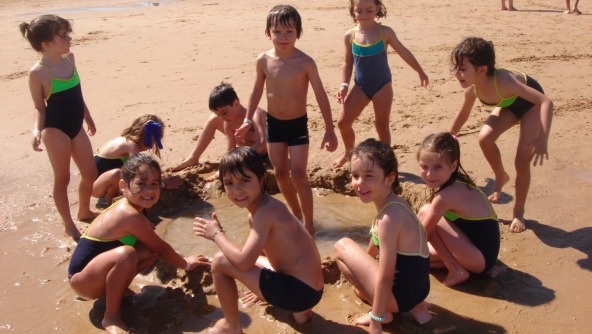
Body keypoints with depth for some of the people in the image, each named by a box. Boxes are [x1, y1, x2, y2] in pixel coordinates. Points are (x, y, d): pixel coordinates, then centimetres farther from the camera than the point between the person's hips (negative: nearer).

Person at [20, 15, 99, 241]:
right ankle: (68, 225, 21)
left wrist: (88, 118, 22)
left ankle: (84, 211, 39)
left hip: (76, 126, 7)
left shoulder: (69, 58, 2)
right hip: (55, 130, -7)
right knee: (62, 178, 5)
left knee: (90, 174, 14)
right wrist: (37, 130, -26)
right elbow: (40, 107, -9)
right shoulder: (38, 72, -16)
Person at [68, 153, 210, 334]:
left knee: (149, 251, -5)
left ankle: (115, 289, 13)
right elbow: (160, 248, -11)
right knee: (126, 254, -35)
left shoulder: (126, 206, 0)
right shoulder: (132, 216, -26)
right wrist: (185, 264, 4)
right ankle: (111, 317, -16)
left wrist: (181, 259, 15)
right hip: (83, 279, -9)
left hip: (95, 270, 9)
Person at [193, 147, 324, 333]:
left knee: (220, 262, -8)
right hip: (307, 288, 10)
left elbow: (243, 261, -26)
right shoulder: (254, 213, 9)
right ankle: (299, 311, 25)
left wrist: (216, 234, -11)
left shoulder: (265, 211, -20)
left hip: (299, 290, -10)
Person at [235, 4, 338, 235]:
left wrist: (329, 130, -11)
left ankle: (308, 222, 10)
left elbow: (321, 96, -11)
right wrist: (248, 119, 10)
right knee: (280, 173, 12)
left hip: (298, 123, -4)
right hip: (273, 122, 4)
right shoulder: (263, 61, -7)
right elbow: (257, 91, 9)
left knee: (298, 174, -5)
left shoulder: (305, 62, -17)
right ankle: (296, 214, 32)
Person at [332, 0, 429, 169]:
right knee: (343, 122, 0)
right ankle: (349, 152, 27)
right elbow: (348, 62, 7)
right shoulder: (350, 35, -4)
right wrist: (344, 85, -3)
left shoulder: (385, 32, -8)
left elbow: (404, 52, 3)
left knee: (382, 125, 4)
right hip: (360, 86, 2)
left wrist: (420, 72, 10)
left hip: (382, 86, -2)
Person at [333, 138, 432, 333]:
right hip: (415, 286, 9)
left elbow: (385, 278, -23)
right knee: (359, 288, 34)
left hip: (402, 291, -9)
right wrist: (360, 269, 34)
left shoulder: (389, 217, -27)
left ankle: (382, 313, 2)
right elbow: (374, 248, 21)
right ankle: (415, 308, 15)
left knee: (342, 247, -3)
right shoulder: (393, 203, 3)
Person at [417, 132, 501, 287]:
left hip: (480, 256, -9)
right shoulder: (458, 182, 3)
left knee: (425, 213, -13)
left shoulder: (446, 196, -24)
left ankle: (456, 270, -8)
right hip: (484, 252, 9)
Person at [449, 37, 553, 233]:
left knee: (522, 160, -10)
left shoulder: (502, 81, -42)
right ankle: (501, 177, 10)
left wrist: (542, 139, -56)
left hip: (531, 104, -5)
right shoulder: (472, 89, -23)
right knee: (485, 139, -20)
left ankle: (518, 212, 10)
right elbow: (463, 115, 0)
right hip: (509, 105, 5)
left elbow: (546, 102, -46)